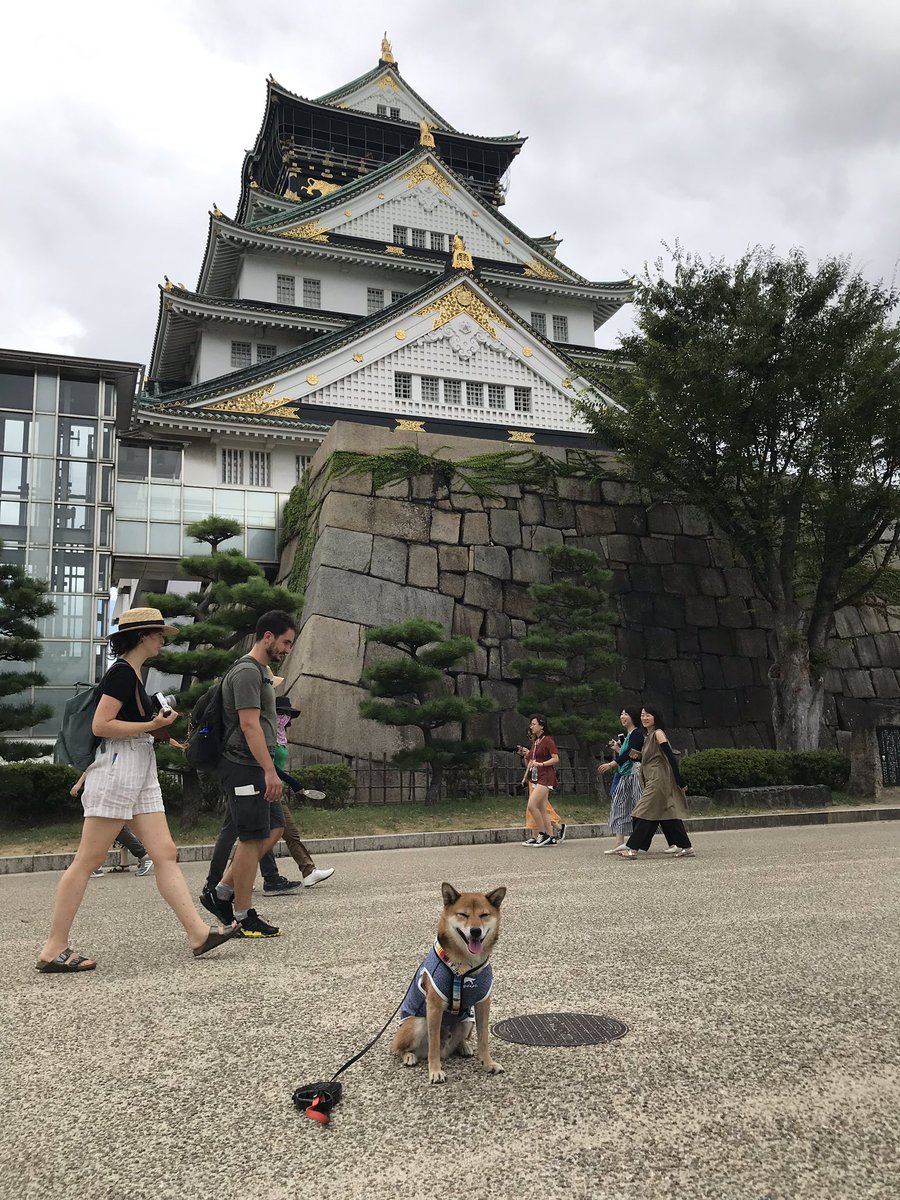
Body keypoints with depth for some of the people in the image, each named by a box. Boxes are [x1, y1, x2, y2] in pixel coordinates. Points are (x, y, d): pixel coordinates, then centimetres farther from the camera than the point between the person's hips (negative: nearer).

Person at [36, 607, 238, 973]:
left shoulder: (133, 674, 18)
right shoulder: (121, 672, -11)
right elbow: (100, 725, -18)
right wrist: (151, 726, -14)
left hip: (140, 773, 10)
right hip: (116, 769, -10)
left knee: (166, 855, 4)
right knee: (87, 861, -3)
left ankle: (199, 933, 3)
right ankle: (54, 950, 5)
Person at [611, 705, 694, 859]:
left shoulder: (658, 734, -11)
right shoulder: (647, 735, 16)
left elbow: (671, 758, -15)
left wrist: (680, 783, -18)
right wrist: (638, 755, 2)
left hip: (658, 781, -9)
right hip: (652, 781, 9)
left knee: (644, 814, -8)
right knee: (668, 814, 9)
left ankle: (632, 849, -5)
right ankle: (686, 848, 13)